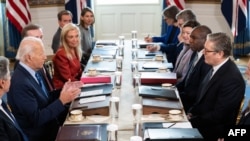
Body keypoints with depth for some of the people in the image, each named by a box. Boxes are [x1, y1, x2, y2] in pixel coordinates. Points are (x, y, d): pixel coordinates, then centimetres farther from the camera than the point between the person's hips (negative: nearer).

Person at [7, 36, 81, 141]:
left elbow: (44, 101, 6)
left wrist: (61, 94, -8)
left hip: (49, 127, 8)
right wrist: (61, 101, -22)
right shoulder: (20, 83, -24)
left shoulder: (34, 71, 2)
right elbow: (36, 119, -23)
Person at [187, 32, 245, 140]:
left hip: (213, 131, -7)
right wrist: (190, 113, -1)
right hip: (201, 122, 8)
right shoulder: (216, 68, 2)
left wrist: (191, 121, -17)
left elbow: (218, 116, -22)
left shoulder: (232, 79, -23)